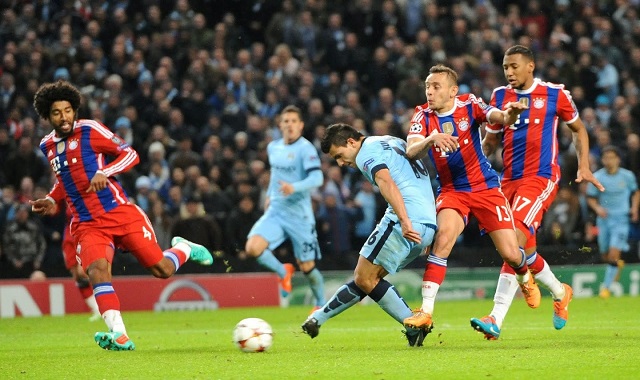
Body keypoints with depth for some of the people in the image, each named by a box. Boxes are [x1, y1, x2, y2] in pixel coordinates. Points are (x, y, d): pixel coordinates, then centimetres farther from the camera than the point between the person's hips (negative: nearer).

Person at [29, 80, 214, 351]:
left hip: (120, 213, -3)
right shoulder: (47, 146, 11)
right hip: (86, 225, 3)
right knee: (97, 271, -27)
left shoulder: (89, 130, -4)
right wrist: (52, 201, 13)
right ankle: (119, 336, -35)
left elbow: (130, 154, -4)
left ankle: (184, 249, 34)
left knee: (162, 270, -2)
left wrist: (104, 173, -20)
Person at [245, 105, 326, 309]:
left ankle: (321, 304, 28)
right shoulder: (273, 147, 9)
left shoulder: (305, 149, -12)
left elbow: (317, 178, -25)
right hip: (275, 211, 5)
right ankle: (283, 273, 9)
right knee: (252, 248, -19)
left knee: (306, 267, 3)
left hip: (299, 215, -5)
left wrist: (294, 188, -40)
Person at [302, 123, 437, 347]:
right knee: (365, 278, 13)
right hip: (429, 224, 10)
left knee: (365, 279, -4)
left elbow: (387, 183, -21)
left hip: (408, 224, -10)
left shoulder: (367, 153, -3)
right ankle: (317, 319, 19)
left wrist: (404, 221, -34)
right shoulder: (393, 142, 26)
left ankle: (415, 327, -7)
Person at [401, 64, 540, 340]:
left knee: (510, 254, -4)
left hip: (486, 188, 0)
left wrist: (510, 114, -52)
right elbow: (411, 152, -22)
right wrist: (430, 139, -43)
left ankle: (525, 279, 35)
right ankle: (426, 311, -27)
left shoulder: (469, 105, -9)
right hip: (451, 191, 1)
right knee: (444, 235, -28)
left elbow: (498, 117, -27)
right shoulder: (423, 116, -7)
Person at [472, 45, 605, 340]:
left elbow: (578, 129, 14)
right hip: (510, 179, 5)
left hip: (541, 178, -5)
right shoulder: (500, 97, 10)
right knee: (523, 248, 7)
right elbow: (490, 141, 16)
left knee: (517, 240, -20)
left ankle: (496, 319, -20)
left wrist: (583, 167, 5)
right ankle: (559, 292, 33)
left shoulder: (554, 94, 0)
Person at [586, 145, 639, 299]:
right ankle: (618, 264, 46)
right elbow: (591, 198, 3)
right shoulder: (596, 177, -6)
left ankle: (606, 286, -4)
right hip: (604, 218, 2)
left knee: (614, 254, -15)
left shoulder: (628, 176, -4)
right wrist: (597, 208, -17)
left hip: (621, 219, -2)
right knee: (606, 256, 10)